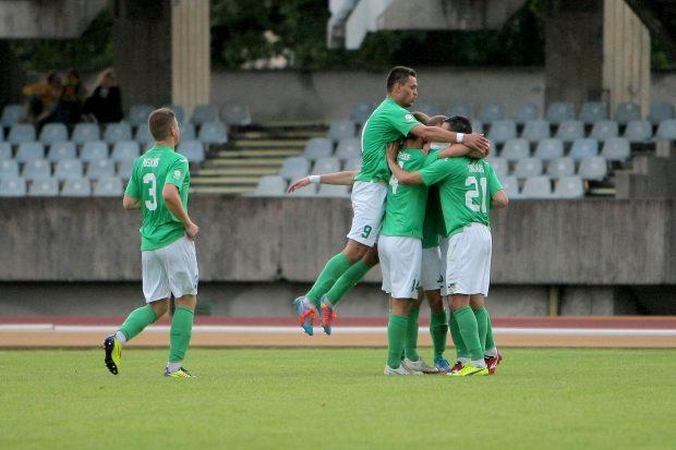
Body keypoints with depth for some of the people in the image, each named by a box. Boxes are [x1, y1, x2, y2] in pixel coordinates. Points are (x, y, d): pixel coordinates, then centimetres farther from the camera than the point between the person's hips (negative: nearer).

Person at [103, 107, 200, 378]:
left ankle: (119, 337, -14)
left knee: (156, 306, 11)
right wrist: (188, 223, -15)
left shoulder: (141, 162, 10)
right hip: (175, 240, -7)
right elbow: (169, 194, -28)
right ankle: (175, 365, 0)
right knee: (186, 301, 4)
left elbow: (128, 203, 10)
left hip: (149, 243, 7)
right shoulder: (177, 161, -12)